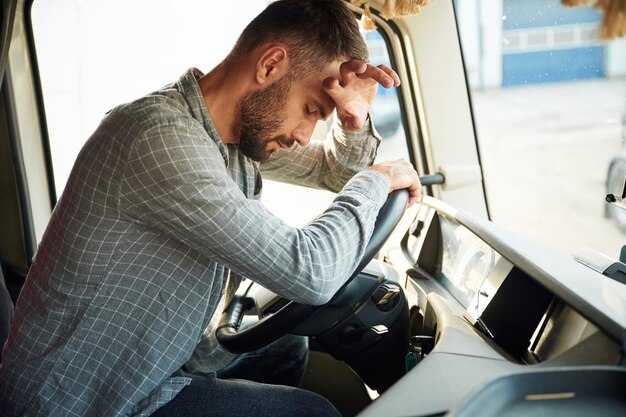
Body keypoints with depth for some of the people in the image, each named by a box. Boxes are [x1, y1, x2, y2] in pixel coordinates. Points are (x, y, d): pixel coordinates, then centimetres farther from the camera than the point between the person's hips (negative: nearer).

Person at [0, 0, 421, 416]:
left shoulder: (247, 122, -1)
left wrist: (354, 119, -7)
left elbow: (333, 169, 16)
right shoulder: (162, 135, -29)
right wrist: (374, 181, -14)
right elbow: (309, 272, -31)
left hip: (153, 363, 9)